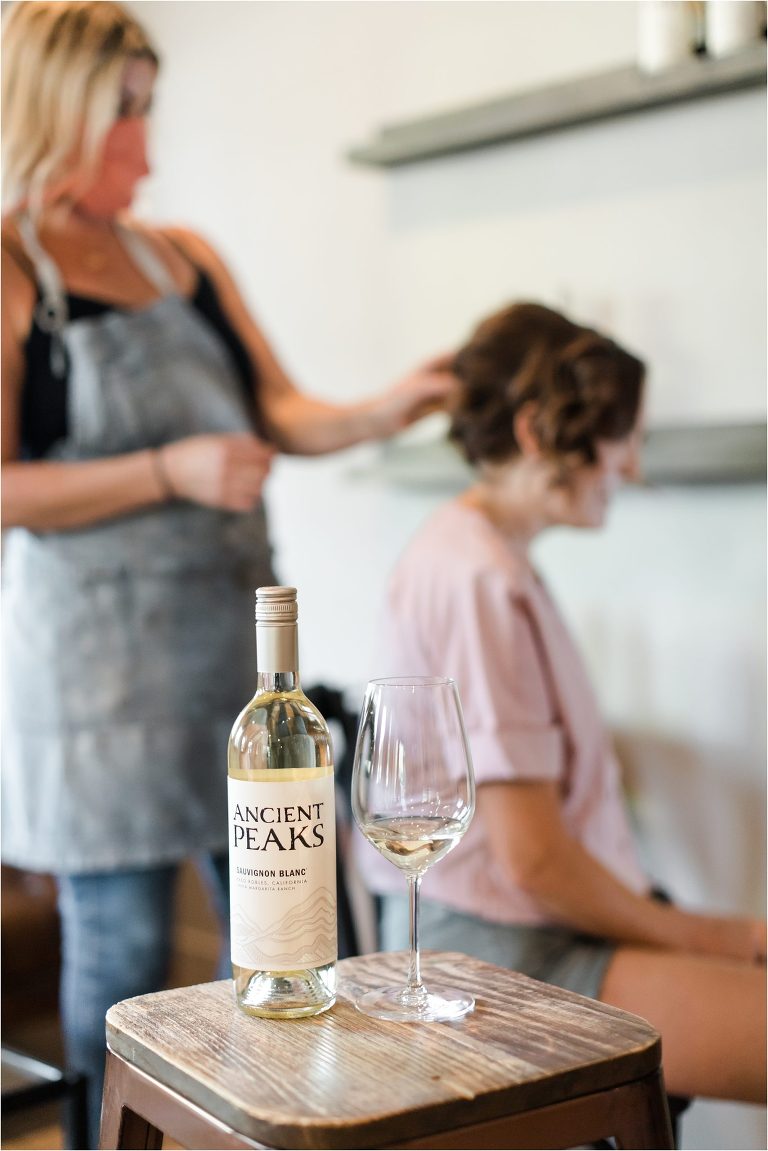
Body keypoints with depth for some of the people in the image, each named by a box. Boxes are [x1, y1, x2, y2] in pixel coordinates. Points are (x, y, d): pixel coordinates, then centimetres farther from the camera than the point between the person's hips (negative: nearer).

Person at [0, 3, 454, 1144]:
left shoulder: (186, 255, 11)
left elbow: (278, 410, 9)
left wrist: (379, 412, -10)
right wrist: (170, 472, -19)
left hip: (233, 626, 6)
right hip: (100, 650, -6)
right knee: (121, 944, 4)